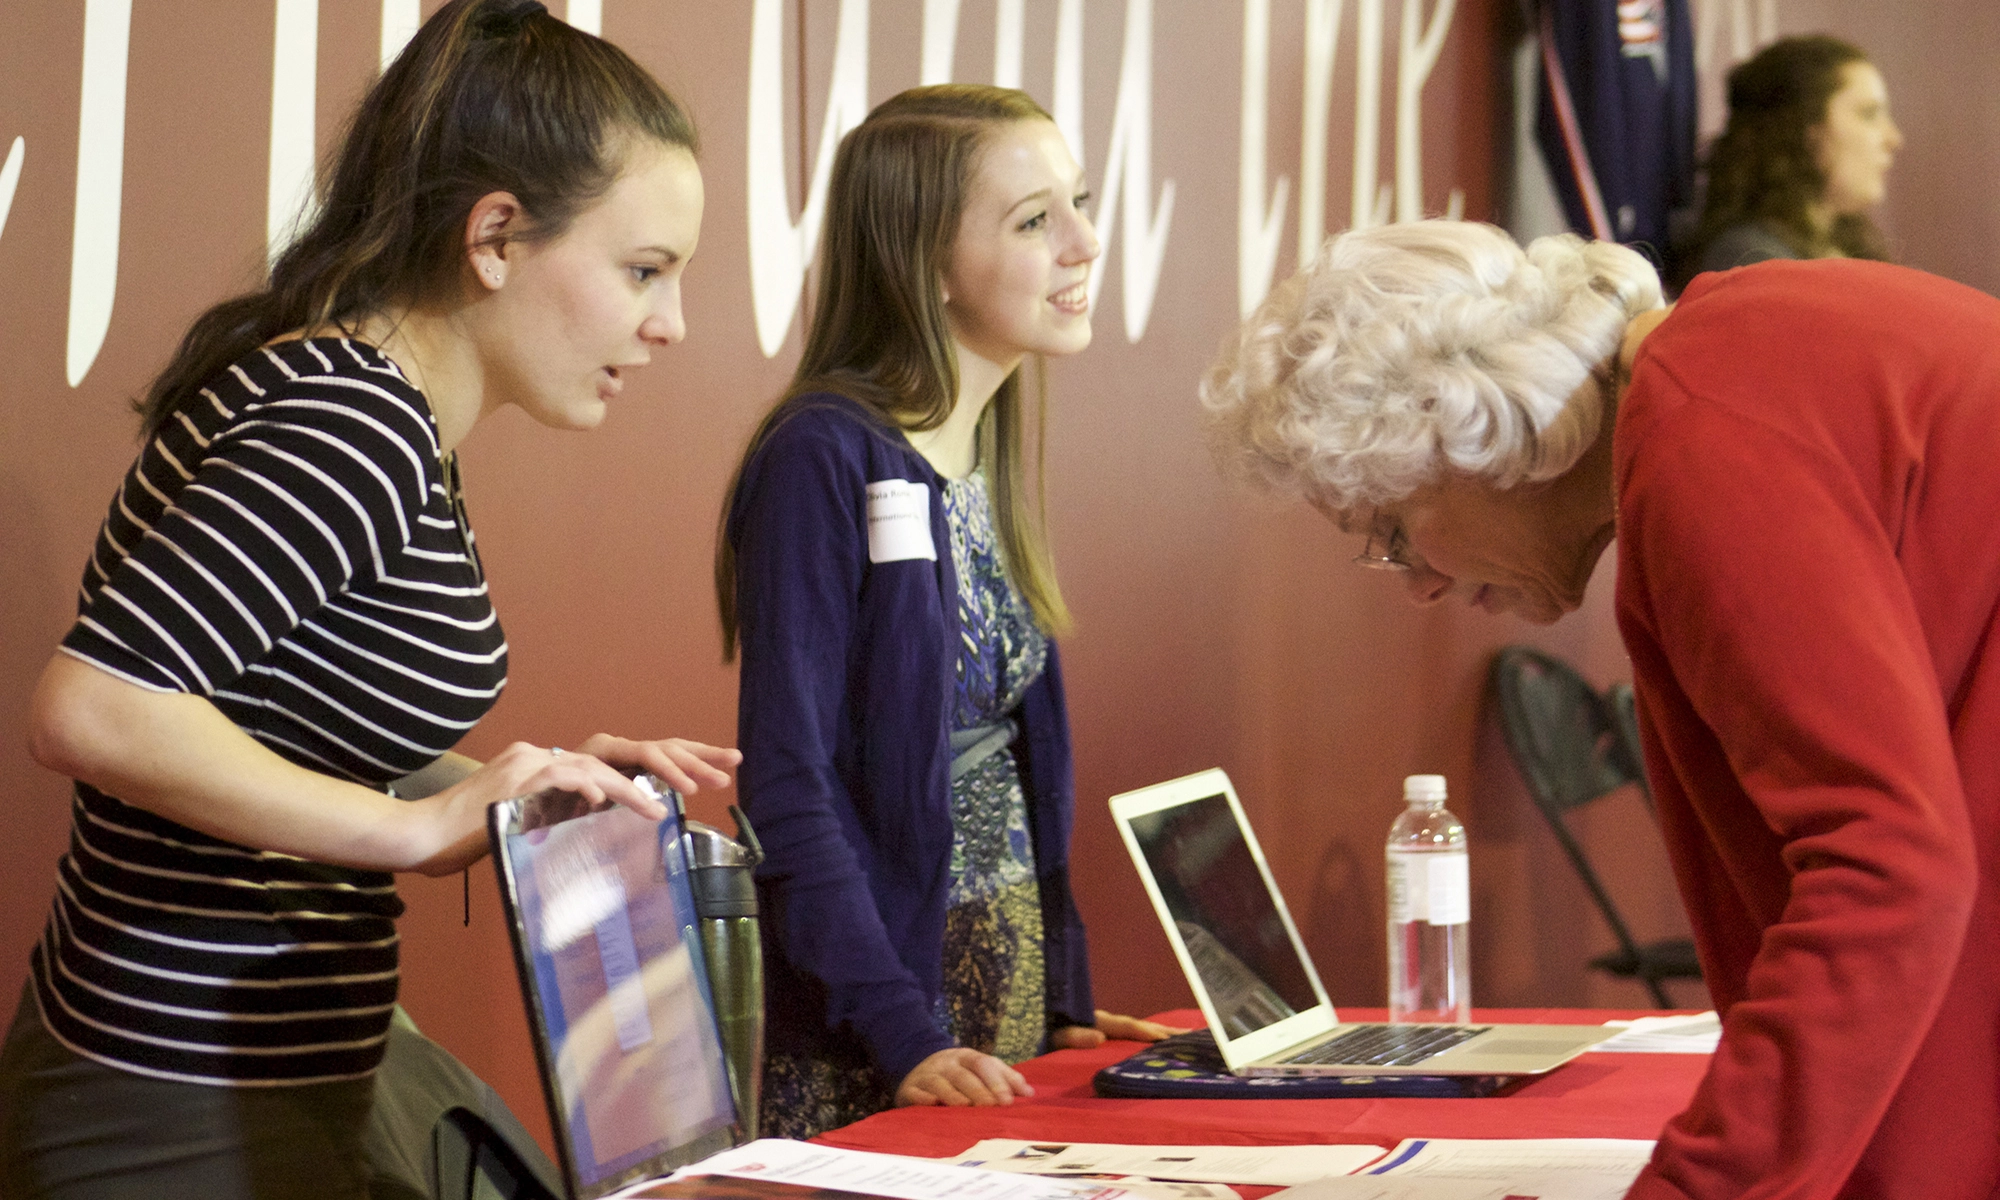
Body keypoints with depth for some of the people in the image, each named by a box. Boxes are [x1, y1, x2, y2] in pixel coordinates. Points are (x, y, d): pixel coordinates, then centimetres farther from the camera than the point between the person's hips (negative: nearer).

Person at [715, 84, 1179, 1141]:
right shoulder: (826, 459, -15)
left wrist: (1062, 1002, 10)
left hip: (1011, 984, 7)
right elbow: (788, 788, -19)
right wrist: (907, 1036, -24)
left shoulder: (985, 459, 9)